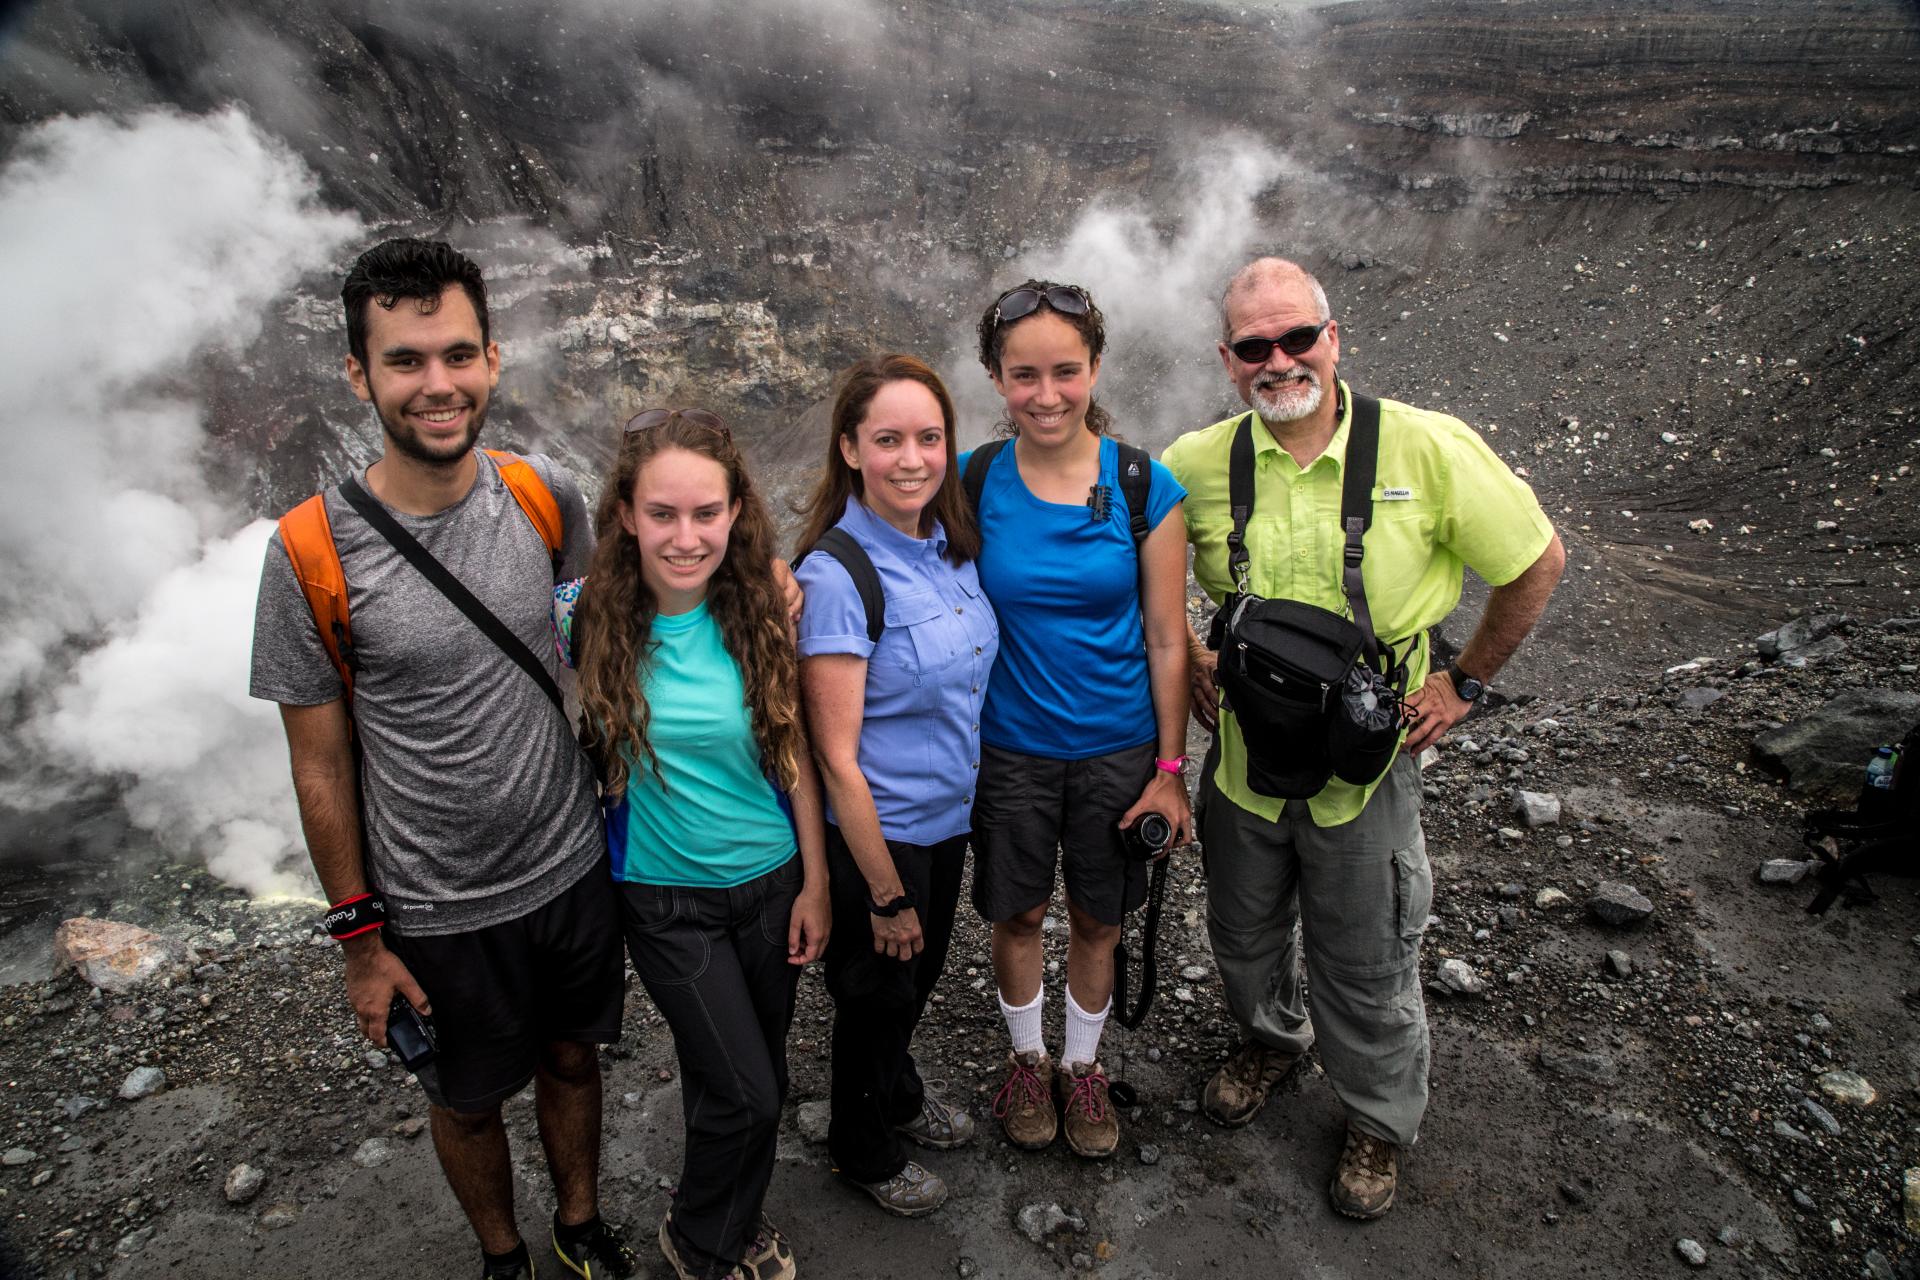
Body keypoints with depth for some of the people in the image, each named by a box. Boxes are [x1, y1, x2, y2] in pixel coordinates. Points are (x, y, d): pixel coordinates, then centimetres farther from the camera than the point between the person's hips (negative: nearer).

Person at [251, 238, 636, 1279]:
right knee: (467, 1102, 21)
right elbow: (322, 765, -9)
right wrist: (360, 935, -5)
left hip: (574, 869, 3)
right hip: (438, 912, -2)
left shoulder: (545, 497, -10)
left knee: (573, 1058, 23)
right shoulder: (312, 554, -18)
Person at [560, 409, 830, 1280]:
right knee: (743, 1092, 2)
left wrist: (815, 882, -1)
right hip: (665, 897, -2)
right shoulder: (586, 616, -16)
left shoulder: (760, 613, -11)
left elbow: (793, 751, -3)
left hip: (772, 881, 2)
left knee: (745, 1076, 19)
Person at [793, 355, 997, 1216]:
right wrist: (887, 895, -17)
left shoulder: (950, 544, -3)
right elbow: (838, 758, -23)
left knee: (920, 976, 27)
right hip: (875, 832, -6)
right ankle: (862, 1150, 45)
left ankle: (900, 1096, 56)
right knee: (875, 993, 17)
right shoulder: (836, 576, -25)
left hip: (948, 818, 7)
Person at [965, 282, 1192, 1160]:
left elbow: (1165, 640, -6)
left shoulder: (1144, 487, -11)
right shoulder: (971, 484, -10)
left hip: (1116, 748, 0)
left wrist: (1170, 767, -5)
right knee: (1017, 914, 18)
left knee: (1097, 918, 17)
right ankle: (1026, 1059, 44)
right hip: (1008, 747, 0)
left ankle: (1082, 1066, 43)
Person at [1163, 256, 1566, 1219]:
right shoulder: (1197, 464, -10)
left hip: (1365, 765, -2)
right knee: (1241, 934, 24)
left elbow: (1537, 563, -3)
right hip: (1241, 753, 3)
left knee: (1364, 967, 15)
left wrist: (1465, 682, -3)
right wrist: (1186, 660, 0)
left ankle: (1381, 1120, 43)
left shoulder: (1428, 448, -16)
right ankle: (1272, 1038, 56)